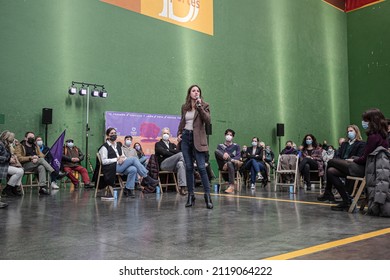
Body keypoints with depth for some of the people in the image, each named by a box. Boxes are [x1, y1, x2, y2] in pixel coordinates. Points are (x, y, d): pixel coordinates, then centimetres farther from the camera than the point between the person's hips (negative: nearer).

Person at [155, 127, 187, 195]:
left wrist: (169, 150, -5)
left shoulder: (172, 145, 31)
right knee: (181, 154, -29)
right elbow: (164, 152, -4)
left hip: (173, 165, 4)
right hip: (164, 164, -4)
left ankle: (182, 187, -47)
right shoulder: (158, 144, 17)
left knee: (180, 164, -37)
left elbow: (179, 151, 10)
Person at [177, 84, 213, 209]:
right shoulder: (184, 107, 12)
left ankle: (207, 196, -2)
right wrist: (179, 133, 7)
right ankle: (190, 196, 11)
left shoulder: (204, 105, 1)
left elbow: (208, 121, -13)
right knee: (189, 167, 5)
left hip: (197, 139, -4)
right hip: (185, 137, 4)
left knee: (201, 167, -8)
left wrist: (200, 107, -18)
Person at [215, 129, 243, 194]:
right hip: (223, 165, 1)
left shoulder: (236, 146, 14)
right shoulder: (220, 146, 15)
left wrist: (230, 160, -18)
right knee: (216, 151, -25)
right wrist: (223, 155, -27)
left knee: (229, 164, -41)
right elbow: (217, 152, -4)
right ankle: (235, 162, -32)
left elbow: (238, 157, 1)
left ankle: (231, 186, -42)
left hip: (233, 165, -1)